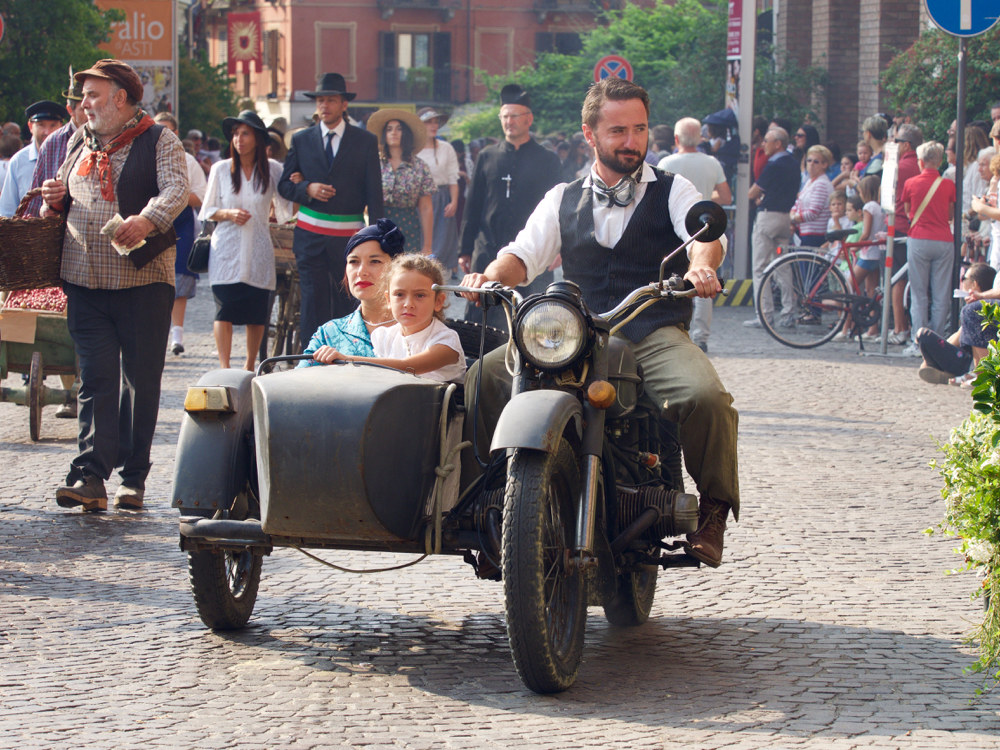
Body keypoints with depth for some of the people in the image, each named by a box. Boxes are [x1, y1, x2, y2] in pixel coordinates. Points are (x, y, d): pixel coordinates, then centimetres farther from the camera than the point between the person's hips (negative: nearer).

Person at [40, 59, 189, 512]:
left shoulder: (158, 141, 0)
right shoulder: (79, 143, 17)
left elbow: (176, 190, -16)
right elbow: (67, 198, 29)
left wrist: (147, 220, -35)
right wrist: (56, 199, 4)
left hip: (143, 279, -4)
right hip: (86, 282, 4)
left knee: (141, 380, 1)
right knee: (96, 379, -3)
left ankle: (133, 479, 9)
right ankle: (90, 477, -10)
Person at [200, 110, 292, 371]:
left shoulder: (273, 170, 5)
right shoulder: (221, 169, 6)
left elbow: (284, 212, 9)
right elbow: (207, 211, 10)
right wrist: (229, 214, -8)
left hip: (258, 250, 1)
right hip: (227, 248, 0)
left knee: (257, 313, 2)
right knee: (225, 310, -9)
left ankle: (250, 367, 18)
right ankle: (224, 368, -9)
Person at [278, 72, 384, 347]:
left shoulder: (365, 141, 5)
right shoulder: (301, 140, 10)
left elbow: (374, 193, 3)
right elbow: (284, 185, 12)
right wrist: (307, 189, -10)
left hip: (349, 237, -1)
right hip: (311, 237, 1)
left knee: (347, 303, 0)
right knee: (313, 302, -3)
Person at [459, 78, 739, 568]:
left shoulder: (673, 192, 11)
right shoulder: (562, 200, 19)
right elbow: (524, 255, 8)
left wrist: (701, 265, -34)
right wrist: (492, 275, -17)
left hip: (655, 336, -3)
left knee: (707, 397, -33)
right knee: (485, 376, -19)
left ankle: (713, 510, -13)